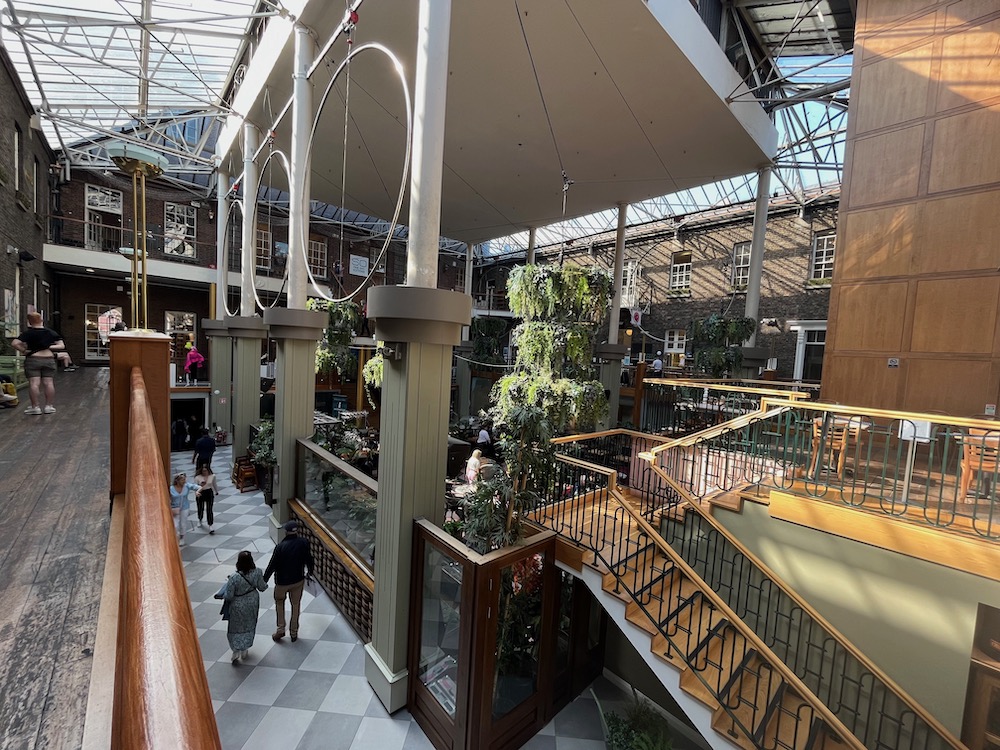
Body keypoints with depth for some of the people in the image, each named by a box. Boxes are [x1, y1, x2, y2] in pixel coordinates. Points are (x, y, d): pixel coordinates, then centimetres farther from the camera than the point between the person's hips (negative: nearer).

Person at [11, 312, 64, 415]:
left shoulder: (27, 332, -5)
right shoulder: (50, 332, 4)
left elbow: (14, 343, -17)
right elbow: (62, 346, 3)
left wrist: (23, 351, -4)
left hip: (33, 360, -3)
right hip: (49, 360, 3)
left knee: (34, 383, -3)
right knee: (48, 383, 4)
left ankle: (36, 407, -4)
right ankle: (49, 406, 6)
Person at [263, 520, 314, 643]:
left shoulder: (280, 546, -24)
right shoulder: (304, 543, -16)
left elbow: (272, 566, -17)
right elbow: (309, 559, -3)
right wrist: (310, 572, 15)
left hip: (282, 581, -2)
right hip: (298, 580, 2)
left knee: (279, 602, 26)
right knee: (296, 605, 19)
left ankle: (280, 629, 25)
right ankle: (294, 633, 30)